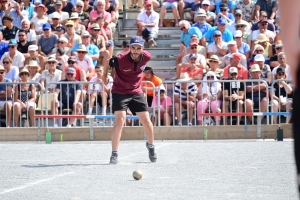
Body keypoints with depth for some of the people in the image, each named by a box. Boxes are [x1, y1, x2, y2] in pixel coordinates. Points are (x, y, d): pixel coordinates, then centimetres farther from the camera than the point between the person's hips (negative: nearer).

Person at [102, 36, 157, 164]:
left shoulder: (146, 57, -14)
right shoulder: (121, 60, -27)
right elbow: (107, 63, -6)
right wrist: (105, 75, 8)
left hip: (136, 92, 4)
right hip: (119, 92, -4)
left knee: (146, 121, 5)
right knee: (120, 120, -18)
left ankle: (150, 146, 33)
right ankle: (114, 154, -12)